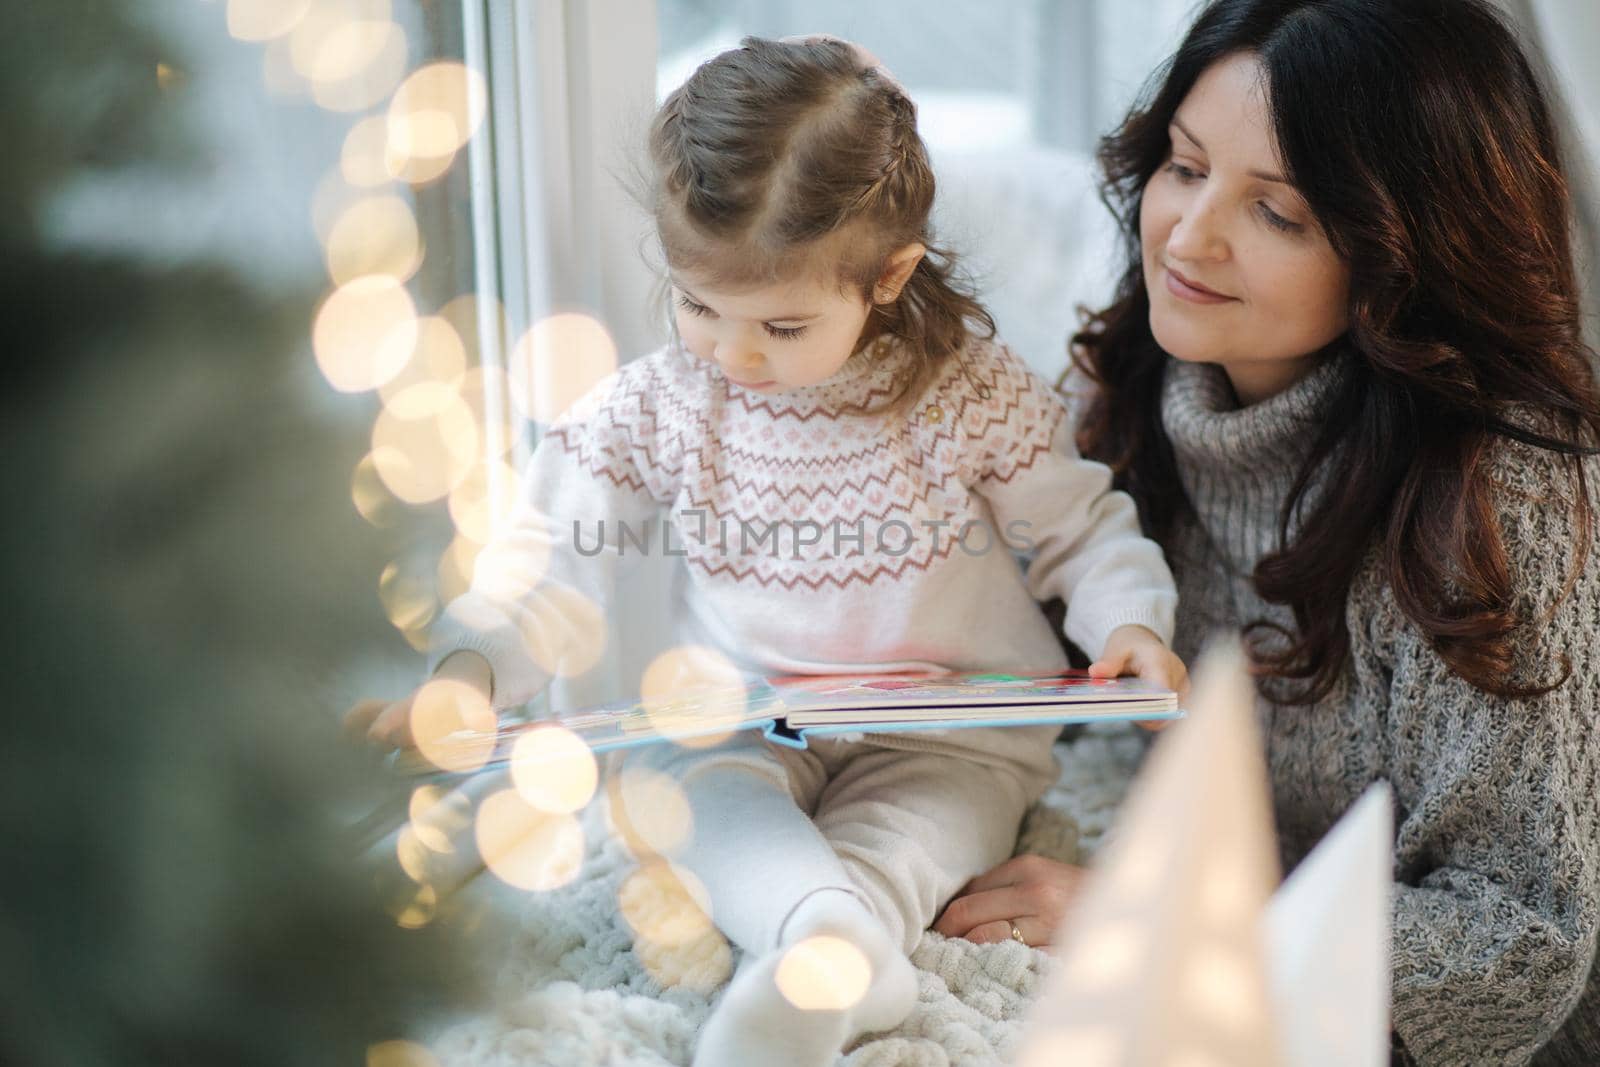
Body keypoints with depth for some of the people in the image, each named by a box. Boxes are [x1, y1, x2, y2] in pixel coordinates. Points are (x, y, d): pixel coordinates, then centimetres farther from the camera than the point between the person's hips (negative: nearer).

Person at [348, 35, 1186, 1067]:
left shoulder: (974, 392, -9)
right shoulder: (660, 404, -4)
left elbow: (1081, 528, 1)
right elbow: (556, 552, -3)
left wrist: (1130, 622, -19)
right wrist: (470, 672, -20)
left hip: (948, 728, -1)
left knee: (892, 848, -31)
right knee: (676, 782, -31)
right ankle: (840, 941, -54)